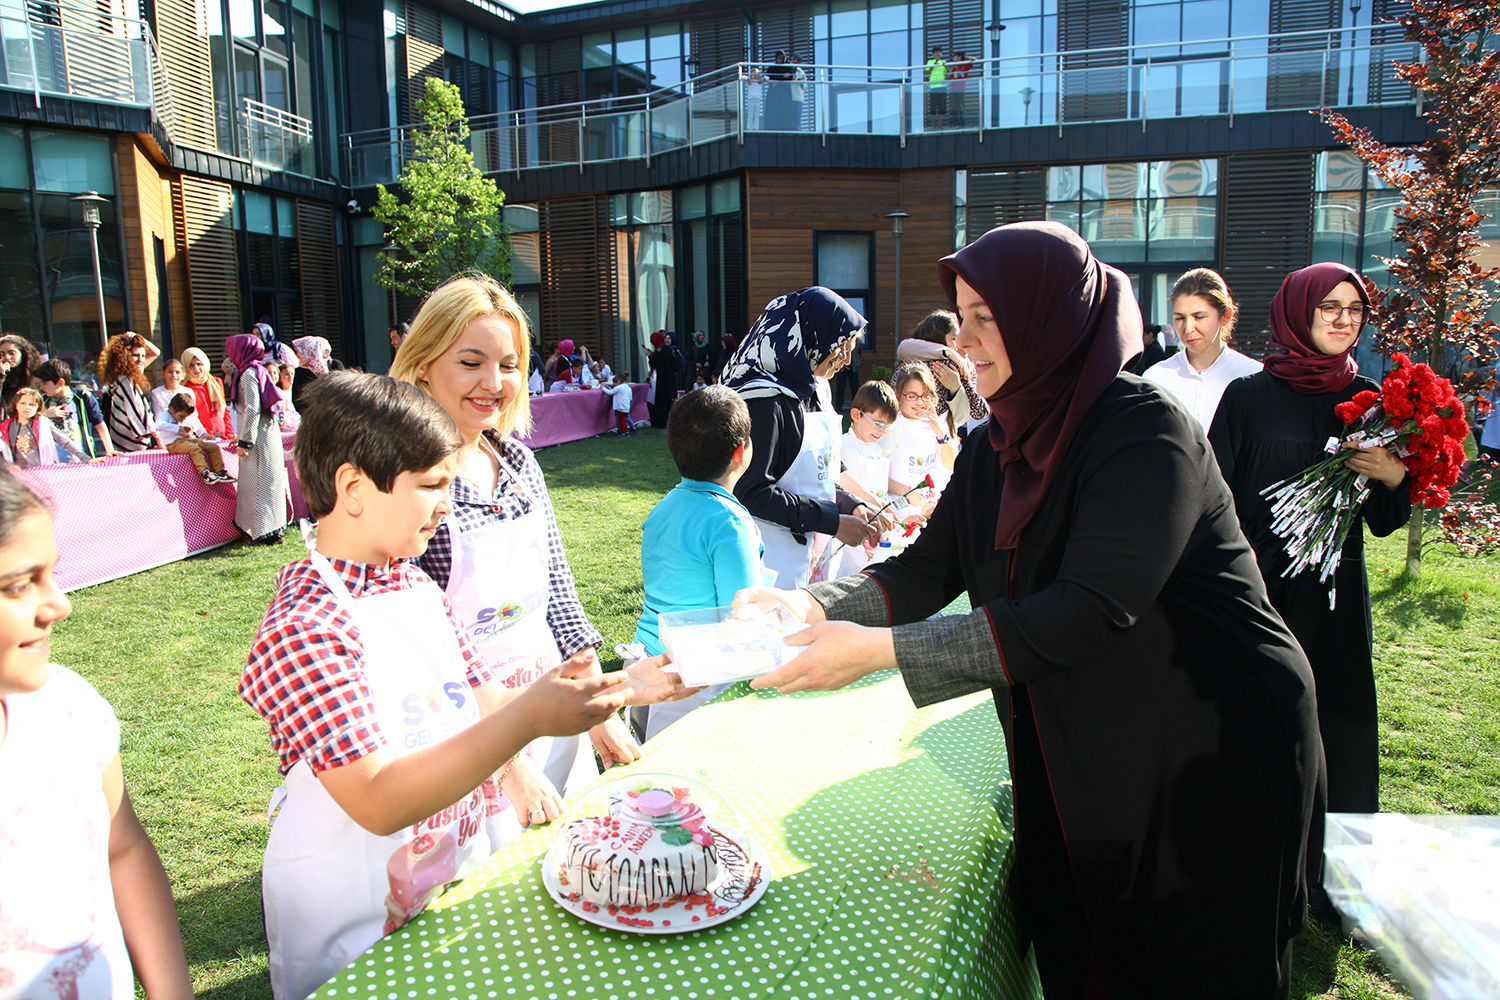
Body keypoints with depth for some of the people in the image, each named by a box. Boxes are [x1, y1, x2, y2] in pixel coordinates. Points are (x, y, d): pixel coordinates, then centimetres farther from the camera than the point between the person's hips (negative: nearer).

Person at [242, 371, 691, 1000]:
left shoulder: (415, 587, 4)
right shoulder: (303, 625, -24)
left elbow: (485, 703, 5)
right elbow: (377, 801, -30)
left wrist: (624, 686, -4)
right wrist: (527, 720, -37)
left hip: (455, 877, 7)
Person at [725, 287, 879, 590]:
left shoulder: (813, 392, 11)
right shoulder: (765, 400, -17)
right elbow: (752, 492, -22)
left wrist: (851, 506, 1)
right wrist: (832, 521, -20)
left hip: (806, 552, 9)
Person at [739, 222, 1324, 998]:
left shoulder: (1145, 435, -23)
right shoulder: (1001, 446, 1)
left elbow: (1091, 611, -32)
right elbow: (930, 567, 1)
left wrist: (881, 650, -36)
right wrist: (814, 607, -17)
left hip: (1215, 761, -6)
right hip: (1083, 762, 7)